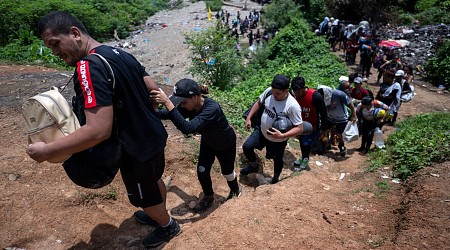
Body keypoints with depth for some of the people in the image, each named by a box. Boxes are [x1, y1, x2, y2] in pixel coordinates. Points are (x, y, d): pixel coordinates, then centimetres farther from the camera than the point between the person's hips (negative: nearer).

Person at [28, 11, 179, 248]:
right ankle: (160, 215, 57)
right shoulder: (121, 54, 2)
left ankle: (168, 226, 45)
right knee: (154, 180, 30)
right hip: (154, 135, 9)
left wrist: (46, 150, -22)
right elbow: (154, 89, 7)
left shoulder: (90, 67, -26)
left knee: (144, 197, 18)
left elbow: (99, 130, -33)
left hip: (137, 148, -9)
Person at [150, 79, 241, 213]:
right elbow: (167, 114, -16)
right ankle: (208, 197, 32)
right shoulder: (189, 106, -25)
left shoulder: (212, 108, -45)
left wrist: (167, 103, -61)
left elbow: (187, 128, -56)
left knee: (227, 171, 15)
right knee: (202, 171, 3)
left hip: (226, 144, -5)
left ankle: (235, 190, 49)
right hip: (208, 142, 5)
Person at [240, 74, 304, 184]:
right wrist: (248, 118, -5)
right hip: (262, 131, 4)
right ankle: (253, 166, 38)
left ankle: (276, 176, 53)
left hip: (277, 140, -4)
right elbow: (258, 103, 1)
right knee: (247, 147, 8)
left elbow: (300, 128, -28)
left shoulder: (293, 106, -33)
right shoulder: (269, 91, -19)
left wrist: (282, 136, -39)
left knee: (277, 159, 19)